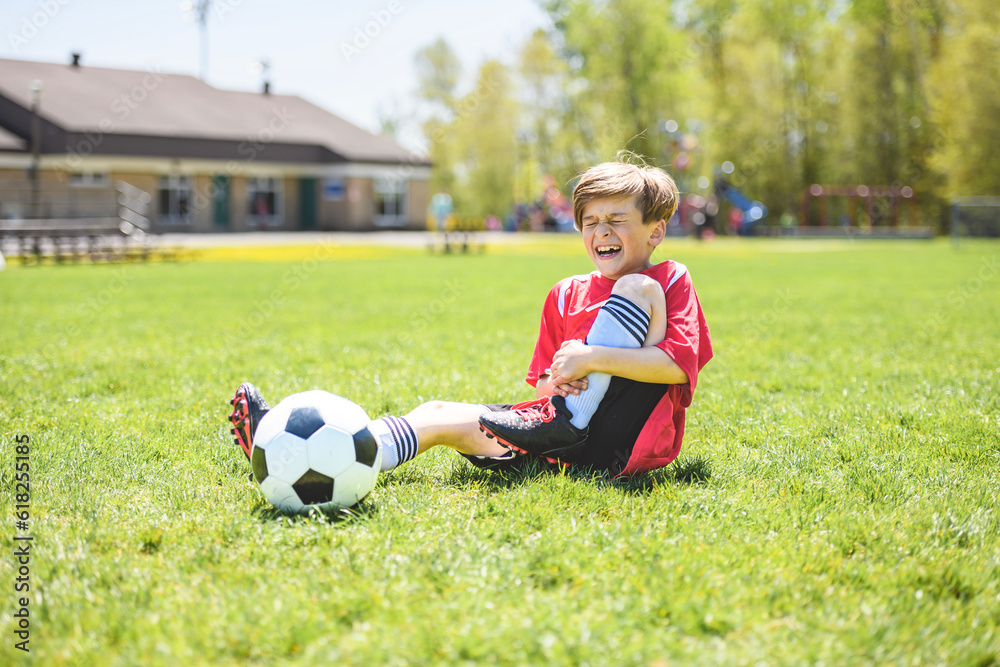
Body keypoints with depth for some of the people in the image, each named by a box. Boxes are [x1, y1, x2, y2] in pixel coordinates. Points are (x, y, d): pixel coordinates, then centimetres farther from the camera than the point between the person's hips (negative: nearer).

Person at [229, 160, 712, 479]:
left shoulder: (671, 281, 2)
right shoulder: (567, 294, 19)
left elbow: (678, 365, -14)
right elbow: (541, 383, 17)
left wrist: (591, 359, -20)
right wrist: (555, 381, -8)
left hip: (626, 435, -6)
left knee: (636, 288, -18)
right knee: (441, 417, -10)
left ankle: (573, 420, -23)